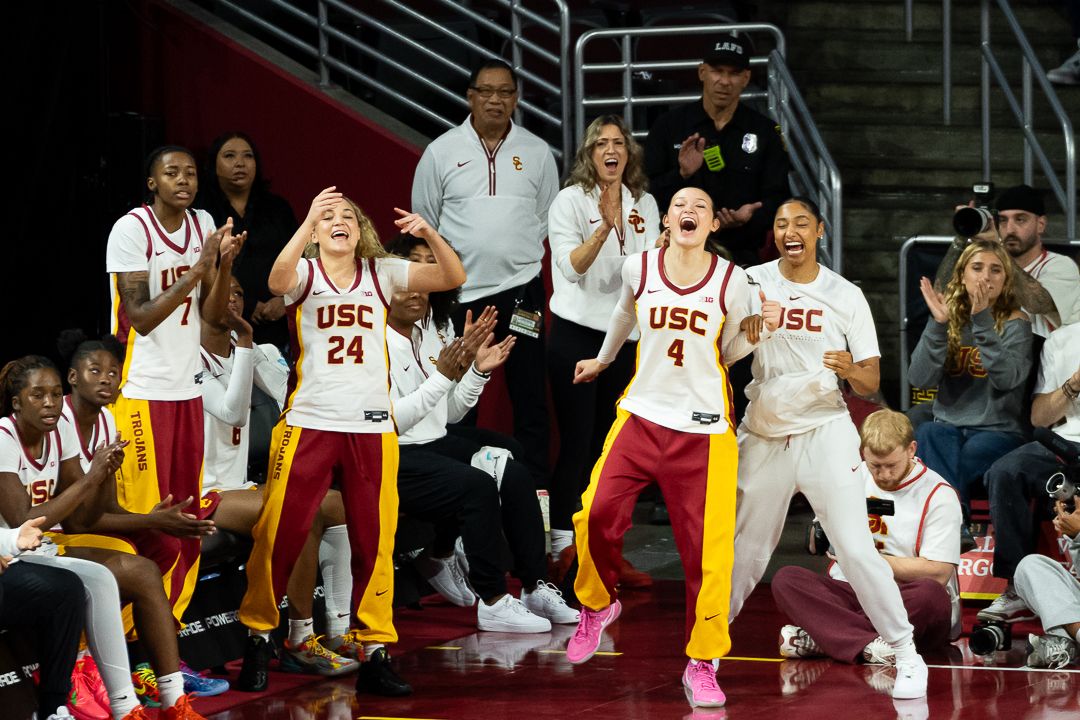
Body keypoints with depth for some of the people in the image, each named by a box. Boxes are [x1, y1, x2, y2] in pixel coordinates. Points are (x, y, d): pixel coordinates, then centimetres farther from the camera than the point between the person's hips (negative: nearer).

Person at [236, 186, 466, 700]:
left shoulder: (382, 273, 7)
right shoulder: (304, 273, 1)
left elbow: (453, 278, -2)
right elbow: (278, 279, -23)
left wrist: (430, 234, -20)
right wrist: (306, 224, -36)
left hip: (371, 427, 2)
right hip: (309, 422, -2)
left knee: (374, 542, 3)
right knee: (279, 535, -2)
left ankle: (375, 655, 8)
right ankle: (257, 637, 14)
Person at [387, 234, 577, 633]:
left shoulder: (435, 330, 10)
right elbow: (387, 421, -21)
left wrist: (478, 370, 0)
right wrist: (444, 375, -23)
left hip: (435, 444, 8)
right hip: (392, 459, -8)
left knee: (514, 474, -13)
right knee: (478, 487, -27)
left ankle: (536, 587, -5)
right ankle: (492, 603, -18)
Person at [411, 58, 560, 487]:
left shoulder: (536, 153, 7)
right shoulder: (442, 152, 4)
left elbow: (548, 221, 13)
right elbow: (424, 225, 9)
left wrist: (520, 254, 4)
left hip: (520, 289, 1)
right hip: (459, 291, -1)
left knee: (529, 395, 2)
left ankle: (535, 485, 7)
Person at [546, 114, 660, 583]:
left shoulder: (645, 205, 9)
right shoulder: (571, 201, -6)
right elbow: (572, 267, -16)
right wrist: (605, 228, -30)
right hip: (576, 333, -5)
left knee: (610, 443, 7)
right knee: (577, 442, -7)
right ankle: (565, 548, -3)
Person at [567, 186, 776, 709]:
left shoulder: (731, 280, -4)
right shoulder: (639, 267, 0)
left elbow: (730, 352, 10)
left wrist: (759, 330, -4)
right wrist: (601, 361, 35)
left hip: (704, 428, -1)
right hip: (641, 415, 1)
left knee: (707, 548, -5)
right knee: (596, 515, -11)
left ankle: (701, 665, 6)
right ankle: (597, 606, 19)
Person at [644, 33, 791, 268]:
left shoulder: (765, 132, 9)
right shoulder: (668, 126, 8)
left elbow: (777, 199, 5)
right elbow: (650, 194, 2)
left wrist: (749, 217, -15)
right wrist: (681, 175, -16)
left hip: (743, 257, 1)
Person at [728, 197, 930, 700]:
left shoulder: (845, 296, -2)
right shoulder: (752, 282, 0)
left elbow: (871, 382, -1)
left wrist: (852, 371, -23)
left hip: (824, 432, -2)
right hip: (764, 436, 2)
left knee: (856, 549, -11)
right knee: (745, 549, 11)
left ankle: (906, 655, -4)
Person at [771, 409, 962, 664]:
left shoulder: (938, 495, -4)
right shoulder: (856, 477, 10)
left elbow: (938, 573, -13)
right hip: (853, 594, 4)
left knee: (930, 594, -40)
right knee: (786, 579, -21)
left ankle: (818, 637, -33)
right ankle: (867, 643, -43)